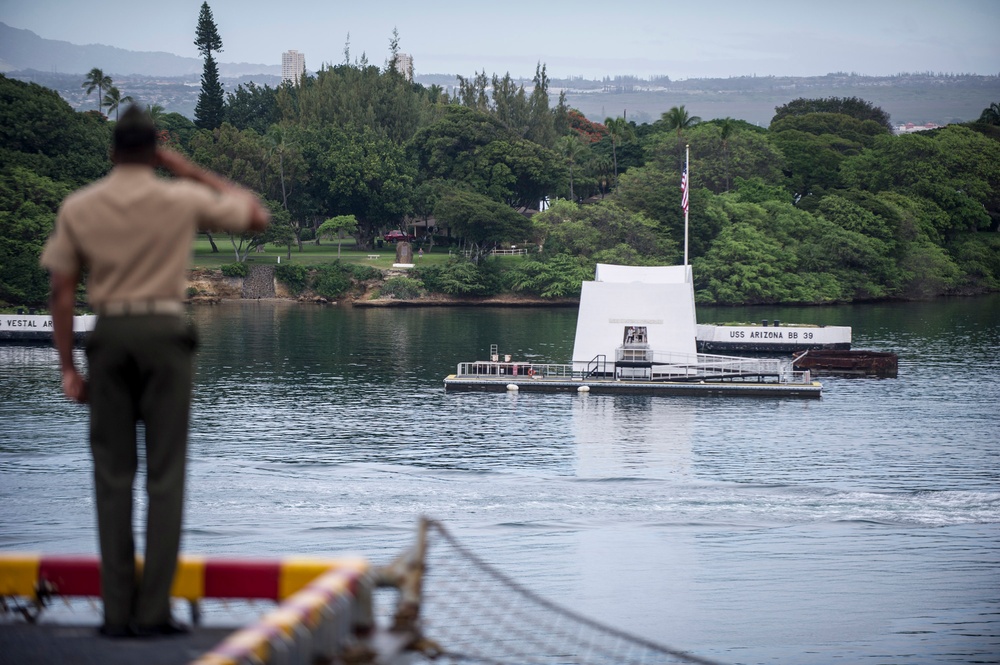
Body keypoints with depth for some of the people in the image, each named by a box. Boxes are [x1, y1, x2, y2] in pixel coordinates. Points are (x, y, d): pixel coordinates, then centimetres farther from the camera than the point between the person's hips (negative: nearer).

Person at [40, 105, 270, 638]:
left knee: (112, 475, 6)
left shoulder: (78, 207, 4)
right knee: (165, 475, 0)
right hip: (165, 332, -1)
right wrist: (192, 172, 14)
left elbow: (62, 292, 2)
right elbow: (257, 216, 13)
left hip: (109, 334, 2)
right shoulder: (183, 199, 0)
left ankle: (118, 612, 2)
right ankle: (153, 610, -4)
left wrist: (68, 367, 7)